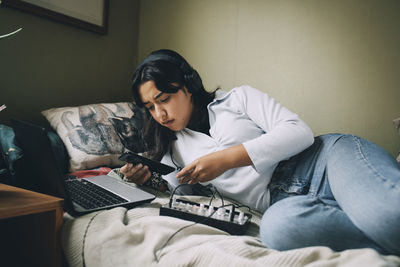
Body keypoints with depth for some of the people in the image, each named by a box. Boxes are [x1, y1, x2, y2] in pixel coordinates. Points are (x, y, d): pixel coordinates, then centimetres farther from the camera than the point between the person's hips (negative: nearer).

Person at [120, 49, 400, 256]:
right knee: (276, 228, -37)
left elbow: (300, 132, -5)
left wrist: (227, 158, -12)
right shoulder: (175, 149, 21)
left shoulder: (236, 98, 7)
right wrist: (147, 176, -1)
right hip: (282, 200, 4)